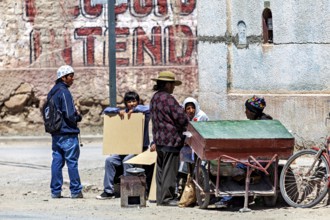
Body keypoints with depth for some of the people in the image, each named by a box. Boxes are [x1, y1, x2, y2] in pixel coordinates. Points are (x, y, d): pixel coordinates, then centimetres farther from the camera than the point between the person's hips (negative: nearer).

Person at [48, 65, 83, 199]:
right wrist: (78, 117, 2)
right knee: (72, 162, -2)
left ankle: (55, 191, 8)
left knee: (57, 161, 8)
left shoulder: (52, 92, 13)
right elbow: (69, 115, -20)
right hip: (68, 134, -8)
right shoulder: (64, 92, -14)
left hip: (55, 134, 8)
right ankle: (76, 191, 1)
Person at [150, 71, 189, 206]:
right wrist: (185, 124, 5)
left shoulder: (154, 98, 13)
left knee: (161, 169, 13)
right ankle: (166, 198, -3)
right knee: (169, 170, -5)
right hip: (171, 139, -9)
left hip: (159, 139, 9)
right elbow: (181, 117, -17)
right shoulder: (167, 99, -16)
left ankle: (160, 197, 17)